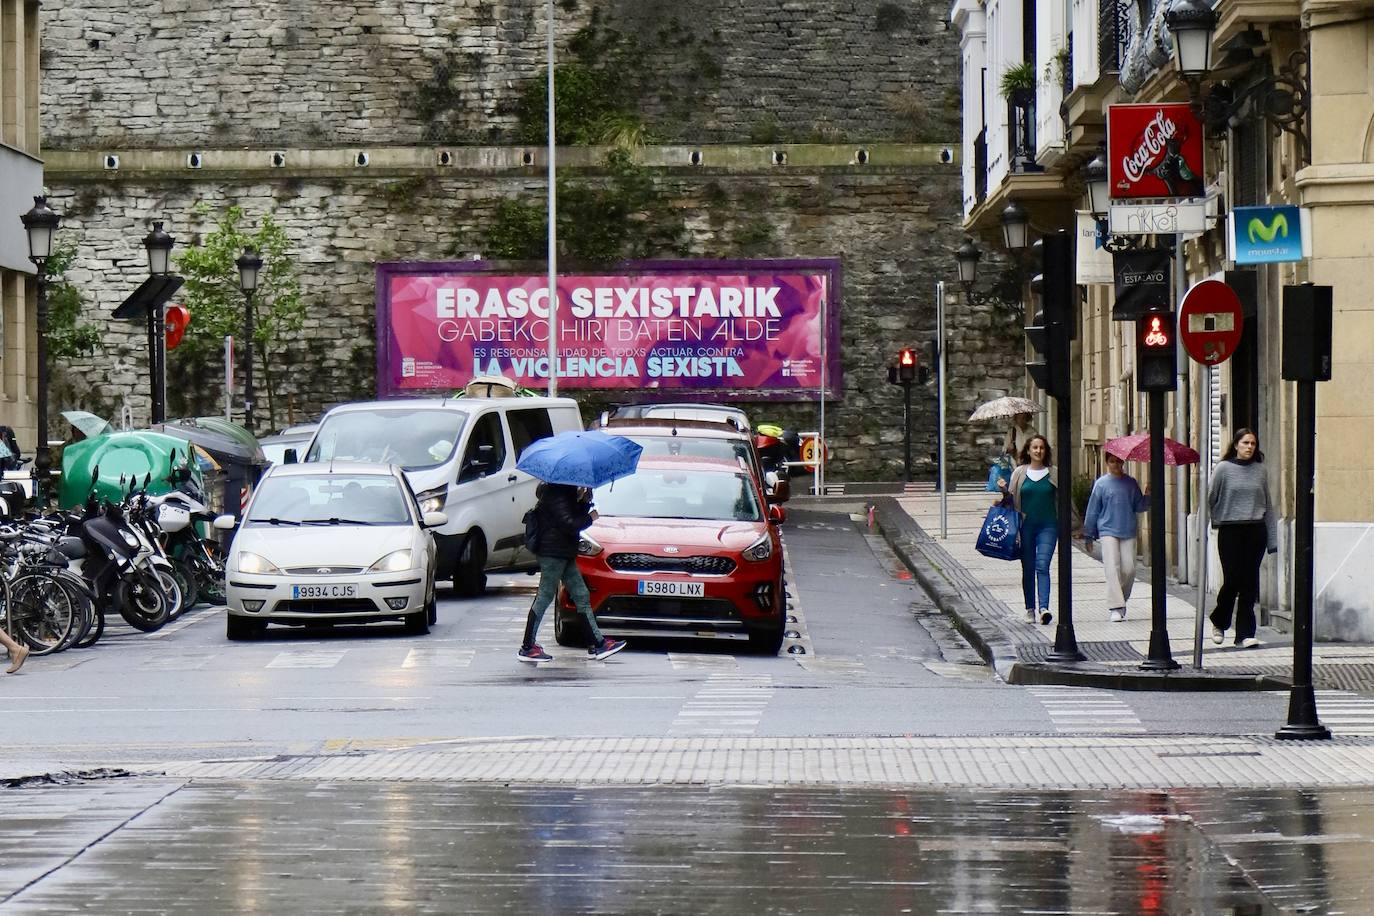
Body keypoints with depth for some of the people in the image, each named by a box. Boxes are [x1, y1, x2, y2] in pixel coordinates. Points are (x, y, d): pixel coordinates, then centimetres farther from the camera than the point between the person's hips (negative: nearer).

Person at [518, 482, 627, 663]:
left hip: (564, 554, 10)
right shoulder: (556, 494, -17)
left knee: (582, 596, 9)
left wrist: (584, 502, -1)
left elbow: (577, 516, 16)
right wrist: (590, 518, -9)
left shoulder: (567, 492, 14)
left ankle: (597, 643, 12)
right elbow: (568, 524, -23)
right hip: (553, 552, -10)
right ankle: (527, 648, 0)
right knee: (545, 597, -5)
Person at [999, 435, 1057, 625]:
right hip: (1026, 525, 2)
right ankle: (1030, 609, 16)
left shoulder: (1053, 474, 4)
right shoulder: (1020, 473, 6)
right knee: (1028, 569, 7)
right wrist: (1004, 488, -11)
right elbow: (1013, 499, 9)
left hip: (1048, 526, -2)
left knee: (1042, 566, -14)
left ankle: (1044, 608, -24)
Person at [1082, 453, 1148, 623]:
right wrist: (1088, 535, 8)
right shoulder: (1101, 484, 3)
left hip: (1128, 532, 3)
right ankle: (1115, 608, -15)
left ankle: (1121, 601, 19)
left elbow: (1138, 507, 10)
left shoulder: (1130, 483, 9)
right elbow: (1092, 511, 7)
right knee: (1113, 568, -13)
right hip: (1108, 531, -3)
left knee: (1129, 569, -3)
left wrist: (1148, 497, -10)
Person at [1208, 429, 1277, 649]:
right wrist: (1216, 522, 6)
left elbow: (1268, 505, 12)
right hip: (1230, 530, -3)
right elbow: (1211, 499, 5)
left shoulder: (1260, 470, 8)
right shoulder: (1224, 469, -2)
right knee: (1232, 579, -4)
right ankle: (1219, 623, 21)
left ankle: (1245, 634, 3)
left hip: (1256, 531, 3)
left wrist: (1273, 539, 9)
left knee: (1249, 583, 0)